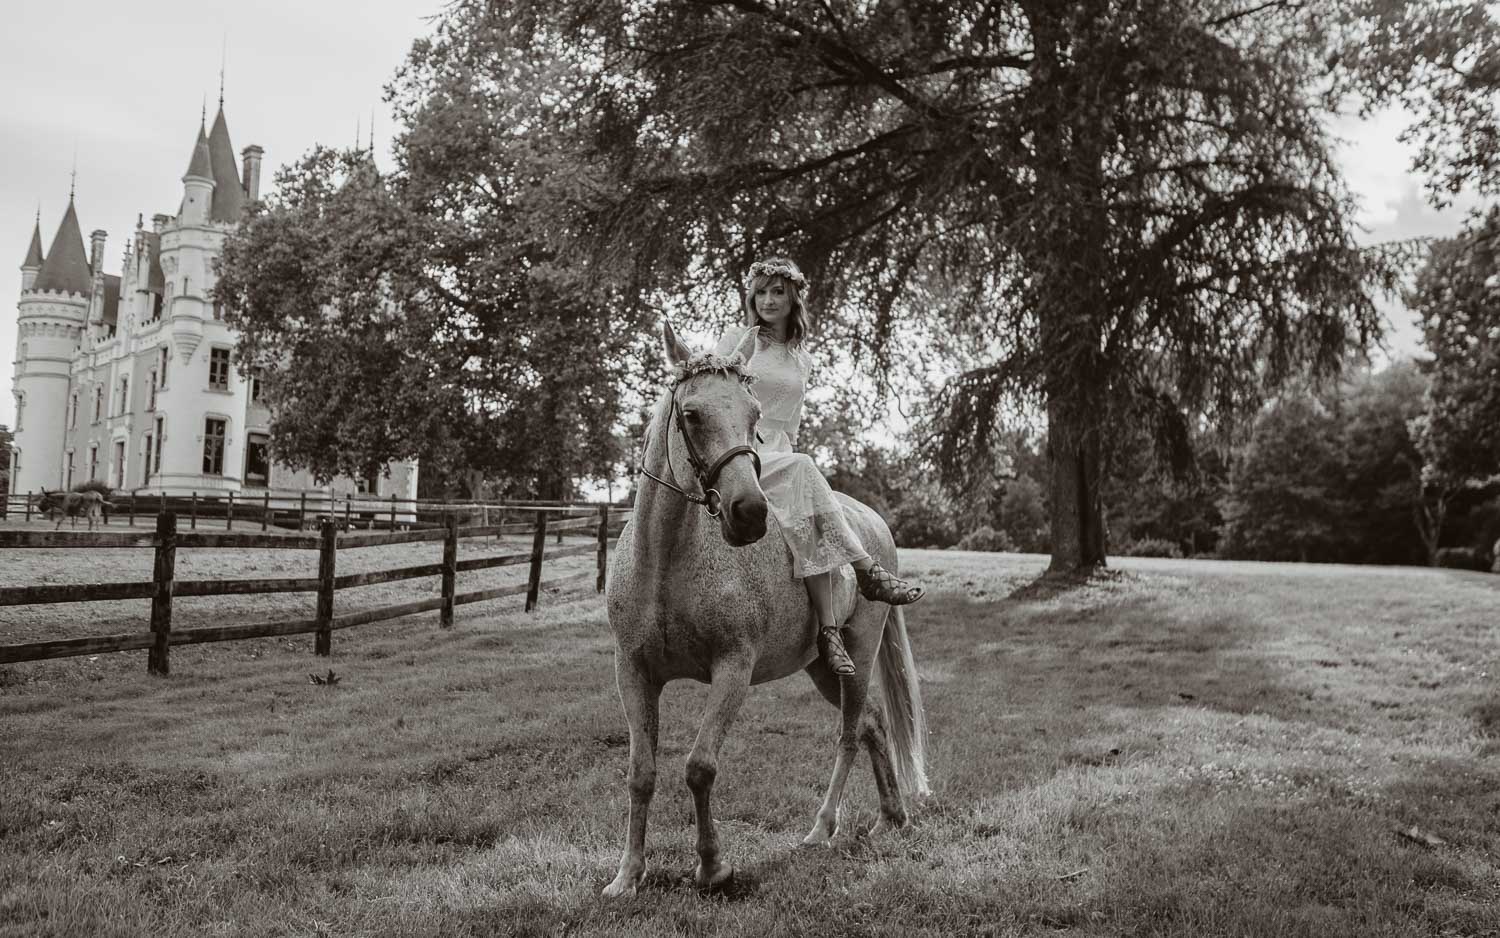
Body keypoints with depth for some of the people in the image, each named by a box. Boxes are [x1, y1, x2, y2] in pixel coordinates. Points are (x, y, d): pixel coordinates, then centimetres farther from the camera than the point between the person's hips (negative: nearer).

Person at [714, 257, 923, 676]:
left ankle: (828, 629, -39)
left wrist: (785, 449, 5)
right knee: (801, 470, -36)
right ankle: (869, 572, -37)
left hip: (781, 455, 4)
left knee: (806, 515, -31)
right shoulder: (735, 341, 8)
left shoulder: (802, 360, 20)